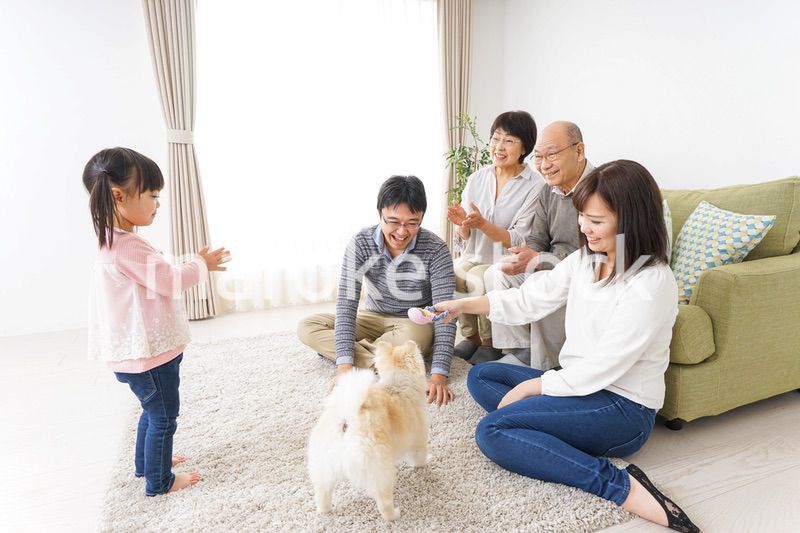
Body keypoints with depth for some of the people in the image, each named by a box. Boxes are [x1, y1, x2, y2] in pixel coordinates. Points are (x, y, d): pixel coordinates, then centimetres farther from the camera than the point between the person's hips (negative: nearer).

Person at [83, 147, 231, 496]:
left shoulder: (114, 242, 8)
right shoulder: (128, 246, -26)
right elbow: (170, 281, -21)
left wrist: (194, 263, 12)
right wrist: (202, 265, -6)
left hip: (138, 350, 10)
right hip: (149, 352, -10)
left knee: (153, 412, 27)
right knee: (163, 417, 8)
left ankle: (145, 463, 45)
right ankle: (159, 481, 25)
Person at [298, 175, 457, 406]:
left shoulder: (436, 250, -22)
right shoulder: (361, 243, -17)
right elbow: (346, 302, -22)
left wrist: (439, 374, -35)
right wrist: (344, 364, -31)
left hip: (416, 324, -3)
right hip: (374, 318, 3)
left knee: (413, 338, -39)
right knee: (307, 327, -14)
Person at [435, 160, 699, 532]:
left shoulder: (652, 284, -22)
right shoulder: (584, 260, 3)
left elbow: (603, 367, -22)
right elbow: (530, 299, 4)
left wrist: (529, 387, -13)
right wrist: (464, 304, -7)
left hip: (623, 406, -9)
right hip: (578, 382, 9)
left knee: (492, 431, -22)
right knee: (480, 376, 8)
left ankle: (622, 486, -19)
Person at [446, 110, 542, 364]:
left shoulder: (535, 187, -9)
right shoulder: (477, 179, 6)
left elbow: (519, 241, -13)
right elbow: (466, 236, 8)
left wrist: (482, 223, -26)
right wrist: (462, 223, -16)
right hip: (474, 258, 5)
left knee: (480, 280, -31)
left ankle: (490, 344, -4)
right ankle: (471, 337, 1)